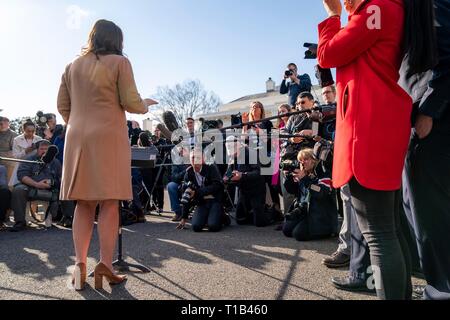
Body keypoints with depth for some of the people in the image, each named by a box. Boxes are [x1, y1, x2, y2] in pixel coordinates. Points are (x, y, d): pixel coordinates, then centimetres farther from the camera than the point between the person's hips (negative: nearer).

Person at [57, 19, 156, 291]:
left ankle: (80, 265, 6)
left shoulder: (73, 66, 16)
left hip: (77, 139, 5)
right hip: (109, 137, -5)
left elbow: (62, 105, 14)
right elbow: (130, 103, -5)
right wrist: (145, 105, 15)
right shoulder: (119, 62, 2)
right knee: (109, 203, -3)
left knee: (84, 204, 7)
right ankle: (105, 266, -3)